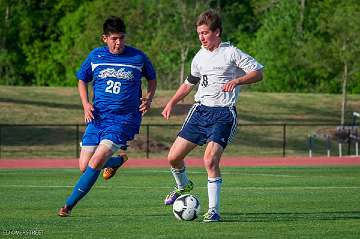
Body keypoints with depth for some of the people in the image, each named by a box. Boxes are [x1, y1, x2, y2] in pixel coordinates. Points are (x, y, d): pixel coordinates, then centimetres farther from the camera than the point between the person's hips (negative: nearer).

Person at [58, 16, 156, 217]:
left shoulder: (138, 57, -1)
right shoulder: (95, 56, 3)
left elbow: (152, 79, 17)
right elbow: (82, 80, 17)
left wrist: (149, 98, -2)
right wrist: (86, 104, 1)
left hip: (124, 119, -4)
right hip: (98, 117, 4)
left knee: (96, 162, -20)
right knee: (84, 167, 2)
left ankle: (69, 204, -11)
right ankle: (116, 161, 34)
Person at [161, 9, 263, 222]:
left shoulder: (231, 53, -6)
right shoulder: (200, 57, 13)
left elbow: (258, 73, -11)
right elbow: (190, 83, 29)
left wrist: (237, 80, -27)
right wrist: (171, 103, 22)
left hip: (223, 114, -6)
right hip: (200, 109, 6)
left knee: (210, 159, -21)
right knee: (174, 157, 3)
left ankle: (214, 210, -11)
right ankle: (183, 186, 36)